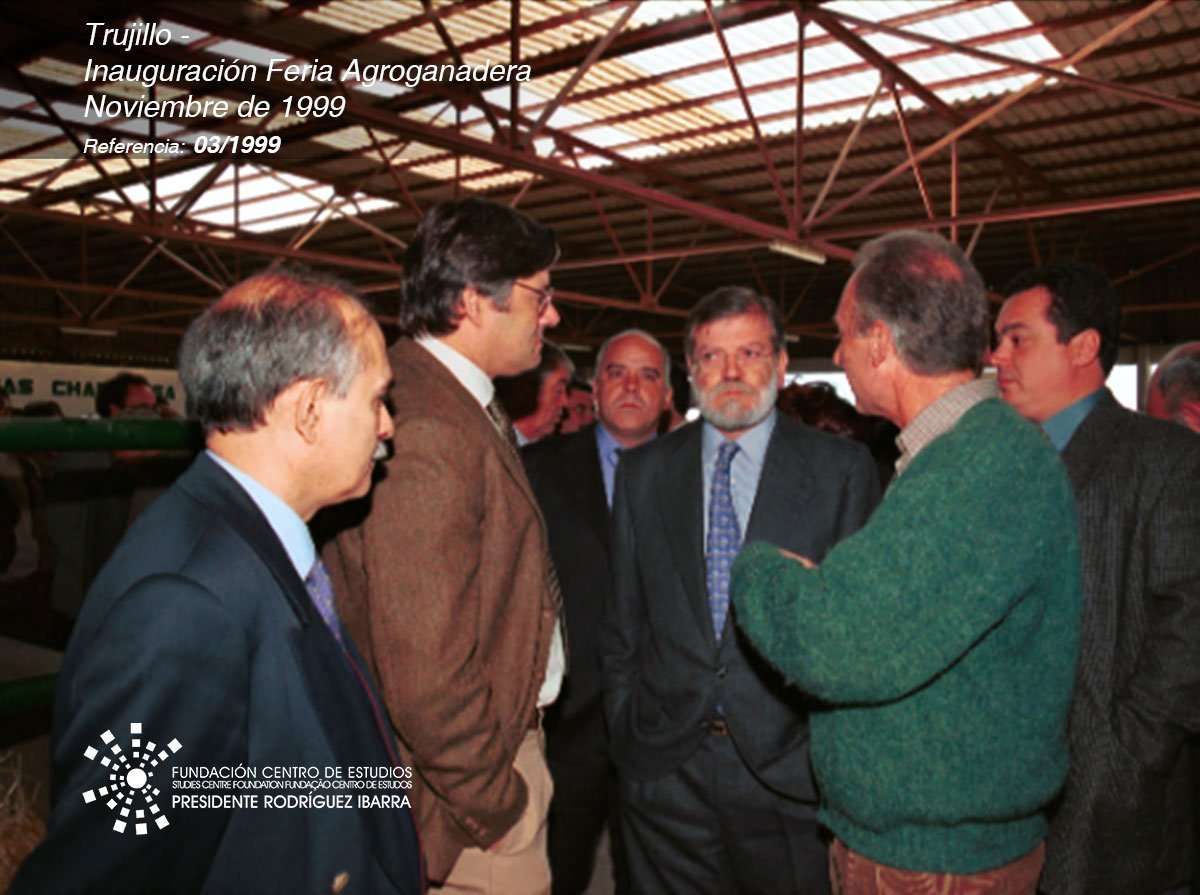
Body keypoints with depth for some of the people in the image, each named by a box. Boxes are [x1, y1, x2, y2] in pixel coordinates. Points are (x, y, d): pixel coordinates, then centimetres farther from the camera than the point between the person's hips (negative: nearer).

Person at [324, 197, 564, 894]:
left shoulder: (461, 402, 7)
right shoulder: (425, 432, -26)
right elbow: (424, 669, -26)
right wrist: (492, 804, -14)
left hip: (507, 731, 9)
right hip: (475, 772, -9)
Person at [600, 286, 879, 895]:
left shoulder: (843, 470, -3)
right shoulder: (643, 472, 5)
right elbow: (623, 619, 9)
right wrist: (627, 729, 5)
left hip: (791, 770, -2)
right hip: (664, 771, 2)